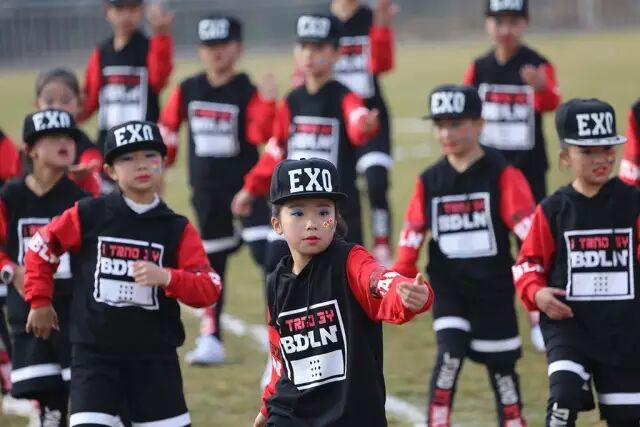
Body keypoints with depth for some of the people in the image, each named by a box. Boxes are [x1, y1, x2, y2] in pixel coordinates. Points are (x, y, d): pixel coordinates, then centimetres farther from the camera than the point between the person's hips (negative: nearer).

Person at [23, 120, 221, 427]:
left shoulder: (177, 229, 0)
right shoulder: (87, 216, -2)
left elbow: (209, 289, -7)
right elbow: (41, 248, 11)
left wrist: (167, 278, -24)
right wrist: (39, 302, 11)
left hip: (156, 358, 2)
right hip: (95, 354, -2)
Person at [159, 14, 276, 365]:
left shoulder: (247, 92, -9)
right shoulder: (188, 91, 1)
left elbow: (260, 135, -20)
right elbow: (167, 128, 12)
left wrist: (267, 102, -34)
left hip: (245, 185, -4)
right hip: (206, 190, 4)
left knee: (268, 255, -15)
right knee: (211, 265, 12)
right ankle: (210, 340, 19)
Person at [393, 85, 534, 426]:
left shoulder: (501, 174, -10)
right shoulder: (429, 181, 1)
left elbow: (528, 229, -16)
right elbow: (412, 237, 5)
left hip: (493, 286, -1)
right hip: (448, 286, 1)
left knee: (500, 365, 10)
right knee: (450, 354, -16)